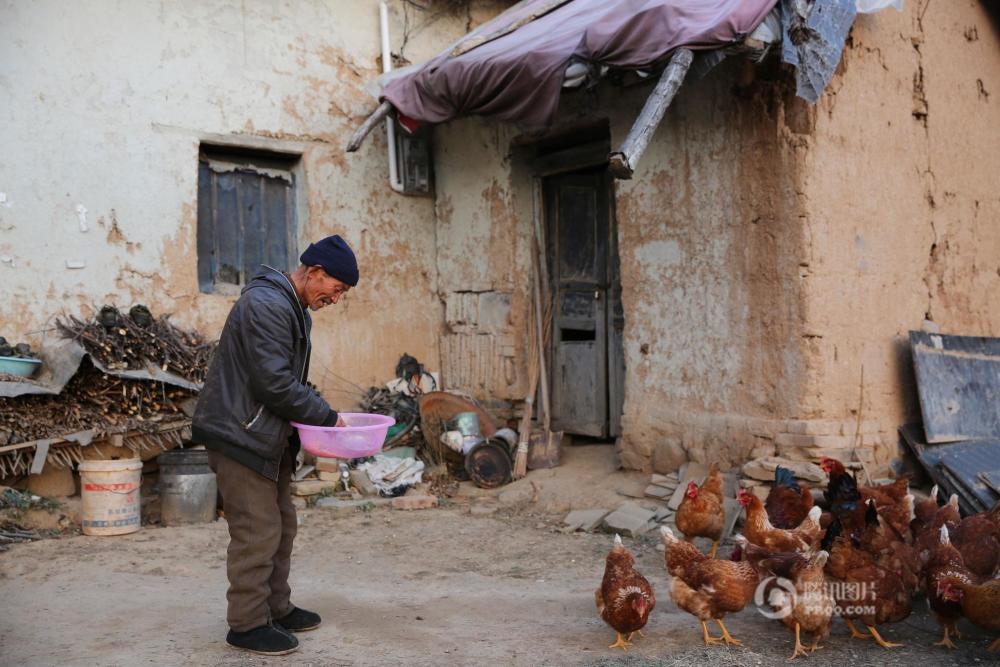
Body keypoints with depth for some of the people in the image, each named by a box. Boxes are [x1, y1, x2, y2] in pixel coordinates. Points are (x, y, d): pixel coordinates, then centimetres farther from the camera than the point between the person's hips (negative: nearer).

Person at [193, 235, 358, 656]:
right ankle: (248, 624, 8)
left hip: (269, 437, 11)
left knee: (281, 527, 16)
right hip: (240, 435, -11)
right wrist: (326, 416, -15)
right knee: (257, 533, -5)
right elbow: (274, 383, -25)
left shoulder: (294, 309, 14)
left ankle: (277, 609, 28)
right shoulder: (266, 304, -20)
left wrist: (319, 415, 7)